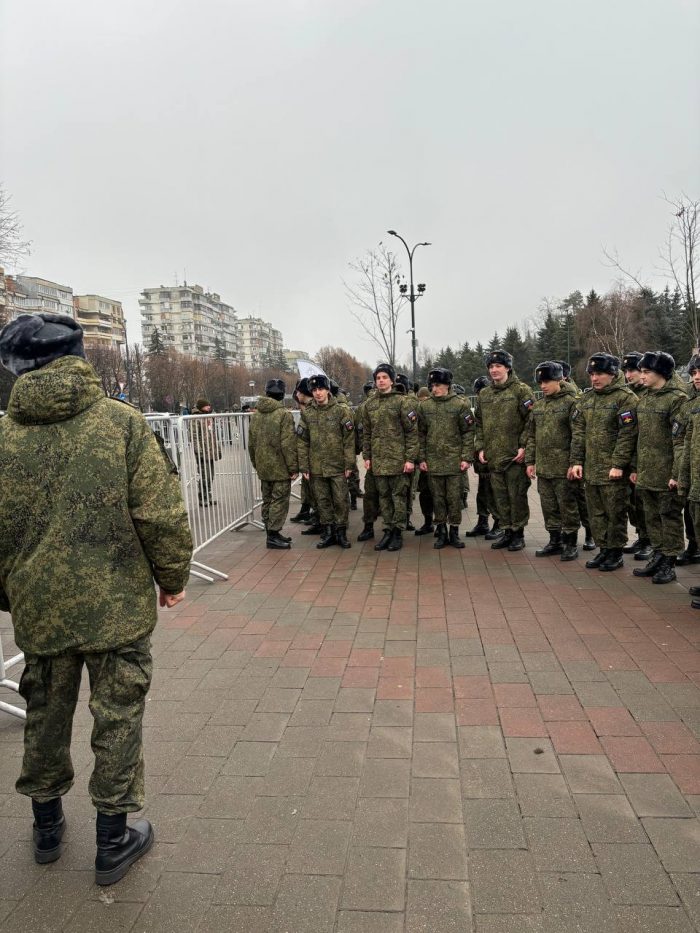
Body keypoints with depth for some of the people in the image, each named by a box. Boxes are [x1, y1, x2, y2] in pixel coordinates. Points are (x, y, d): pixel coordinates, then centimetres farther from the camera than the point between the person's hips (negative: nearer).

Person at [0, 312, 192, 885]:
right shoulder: (122, 420, -11)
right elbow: (161, 513, -14)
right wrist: (173, 577, 1)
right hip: (117, 604, -3)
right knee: (118, 716, 11)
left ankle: (47, 824, 41)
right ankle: (114, 840, 25)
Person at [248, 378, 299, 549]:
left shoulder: (256, 415, 8)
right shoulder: (284, 414, -14)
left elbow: (251, 444, 13)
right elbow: (288, 444, -18)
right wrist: (293, 467, -12)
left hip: (263, 467, 7)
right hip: (280, 467, -7)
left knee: (267, 500, 15)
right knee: (279, 500, -1)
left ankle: (271, 533, 23)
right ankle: (273, 536, 0)